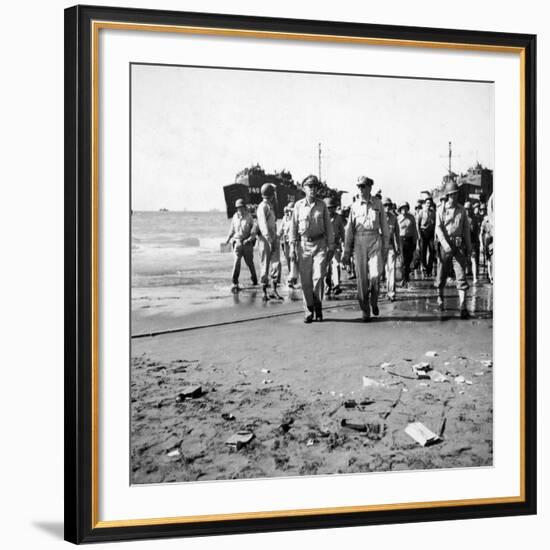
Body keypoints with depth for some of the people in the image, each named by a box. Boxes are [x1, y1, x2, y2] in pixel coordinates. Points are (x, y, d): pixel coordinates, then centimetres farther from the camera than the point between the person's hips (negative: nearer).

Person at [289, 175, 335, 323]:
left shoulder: (322, 205, 5)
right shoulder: (298, 206, 3)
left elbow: (328, 226, 8)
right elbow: (293, 227, 5)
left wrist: (331, 244, 4)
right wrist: (292, 245, 0)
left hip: (319, 244, 0)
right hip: (303, 244, 0)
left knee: (318, 276, -9)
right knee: (305, 280, 1)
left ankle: (318, 307, 8)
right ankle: (309, 311, 10)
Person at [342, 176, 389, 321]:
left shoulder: (378, 203, 5)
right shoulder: (355, 206, 8)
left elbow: (384, 225, 9)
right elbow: (349, 229, 9)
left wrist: (385, 244, 6)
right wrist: (346, 251, 5)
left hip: (374, 240, -1)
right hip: (359, 242, 1)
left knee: (375, 275, -13)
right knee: (361, 278, 0)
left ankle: (373, 300, 16)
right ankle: (365, 311, 8)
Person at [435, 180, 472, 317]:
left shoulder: (462, 210, 11)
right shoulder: (441, 210, 2)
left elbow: (466, 229, 14)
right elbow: (438, 228, -7)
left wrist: (469, 247, 9)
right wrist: (445, 244, -20)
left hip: (459, 245, 1)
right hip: (445, 245, -1)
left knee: (461, 276, -8)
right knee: (442, 274, 7)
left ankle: (463, 306, -12)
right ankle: (440, 299, 31)